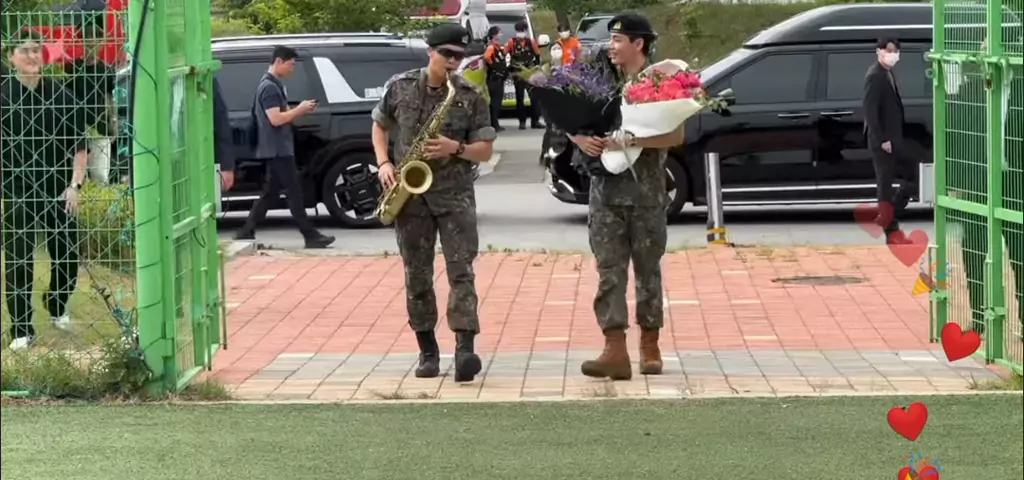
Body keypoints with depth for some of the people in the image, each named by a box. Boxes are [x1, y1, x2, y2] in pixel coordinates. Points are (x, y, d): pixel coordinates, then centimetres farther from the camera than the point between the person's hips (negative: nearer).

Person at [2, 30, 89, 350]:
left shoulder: (61, 94, 2)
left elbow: (79, 144, 6)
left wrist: (74, 185, -2)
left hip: (59, 191, 3)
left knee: (68, 257, 10)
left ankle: (57, 309, 36)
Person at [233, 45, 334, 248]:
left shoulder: (275, 85, 16)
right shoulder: (269, 87, -17)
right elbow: (275, 119, -24)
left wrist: (300, 110, 5)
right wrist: (300, 110, -15)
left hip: (278, 148, 10)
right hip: (277, 148, -10)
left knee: (271, 192, 11)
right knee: (294, 191, -7)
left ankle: (246, 233, 13)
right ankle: (310, 236, -5)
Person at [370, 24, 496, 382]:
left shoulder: (471, 96, -2)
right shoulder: (400, 87, 2)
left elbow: (486, 151, 1)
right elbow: (380, 126, 16)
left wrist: (456, 148, -18)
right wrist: (383, 163, -1)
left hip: (455, 195, -2)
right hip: (410, 195, 2)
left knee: (461, 271, -12)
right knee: (417, 276, 5)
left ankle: (464, 349, -19)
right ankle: (428, 351, 15)